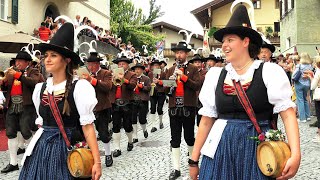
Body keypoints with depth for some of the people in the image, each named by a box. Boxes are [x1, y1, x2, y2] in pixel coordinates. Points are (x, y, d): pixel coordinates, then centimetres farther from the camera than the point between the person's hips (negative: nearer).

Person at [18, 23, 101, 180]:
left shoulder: (79, 87, -11)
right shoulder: (40, 88, 6)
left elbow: (87, 126, -14)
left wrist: (97, 162, -18)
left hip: (68, 149, -5)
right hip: (42, 149, 5)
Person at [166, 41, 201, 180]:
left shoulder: (193, 69, 1)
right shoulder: (170, 70, 12)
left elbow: (197, 86, -11)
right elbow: (165, 89, 10)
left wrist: (184, 77, -19)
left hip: (188, 107, -3)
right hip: (174, 107, 3)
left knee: (189, 137, 8)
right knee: (175, 139, 4)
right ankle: (176, 169, 10)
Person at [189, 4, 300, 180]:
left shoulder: (269, 72, -2)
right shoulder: (215, 75, 7)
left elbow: (288, 114, -8)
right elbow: (206, 120, 8)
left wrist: (295, 155, -21)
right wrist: (194, 161, 6)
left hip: (256, 150, -2)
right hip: (220, 151, 3)